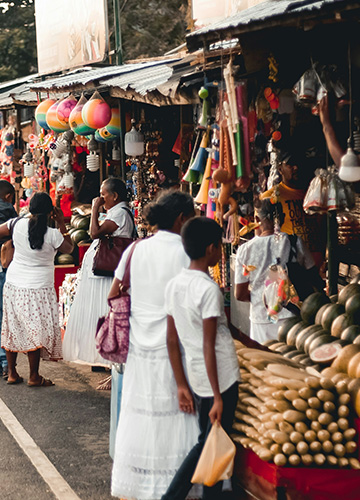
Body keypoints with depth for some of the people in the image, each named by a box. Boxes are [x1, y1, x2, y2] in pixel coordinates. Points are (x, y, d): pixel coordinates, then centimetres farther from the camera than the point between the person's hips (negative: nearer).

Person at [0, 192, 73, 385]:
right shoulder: (52, 235, -15)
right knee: (36, 330, 3)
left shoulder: (18, 224, -7)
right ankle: (34, 377, 9)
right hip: (38, 288, -4)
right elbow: (69, 248, 3)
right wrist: (61, 223, 4)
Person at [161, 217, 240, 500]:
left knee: (207, 443, 17)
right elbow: (208, 346, -19)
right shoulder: (209, 289, -18)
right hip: (221, 378, -7)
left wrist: (182, 386, 13)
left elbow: (172, 340, 7)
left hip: (196, 380, 8)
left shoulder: (174, 285, 4)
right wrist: (218, 397, -16)